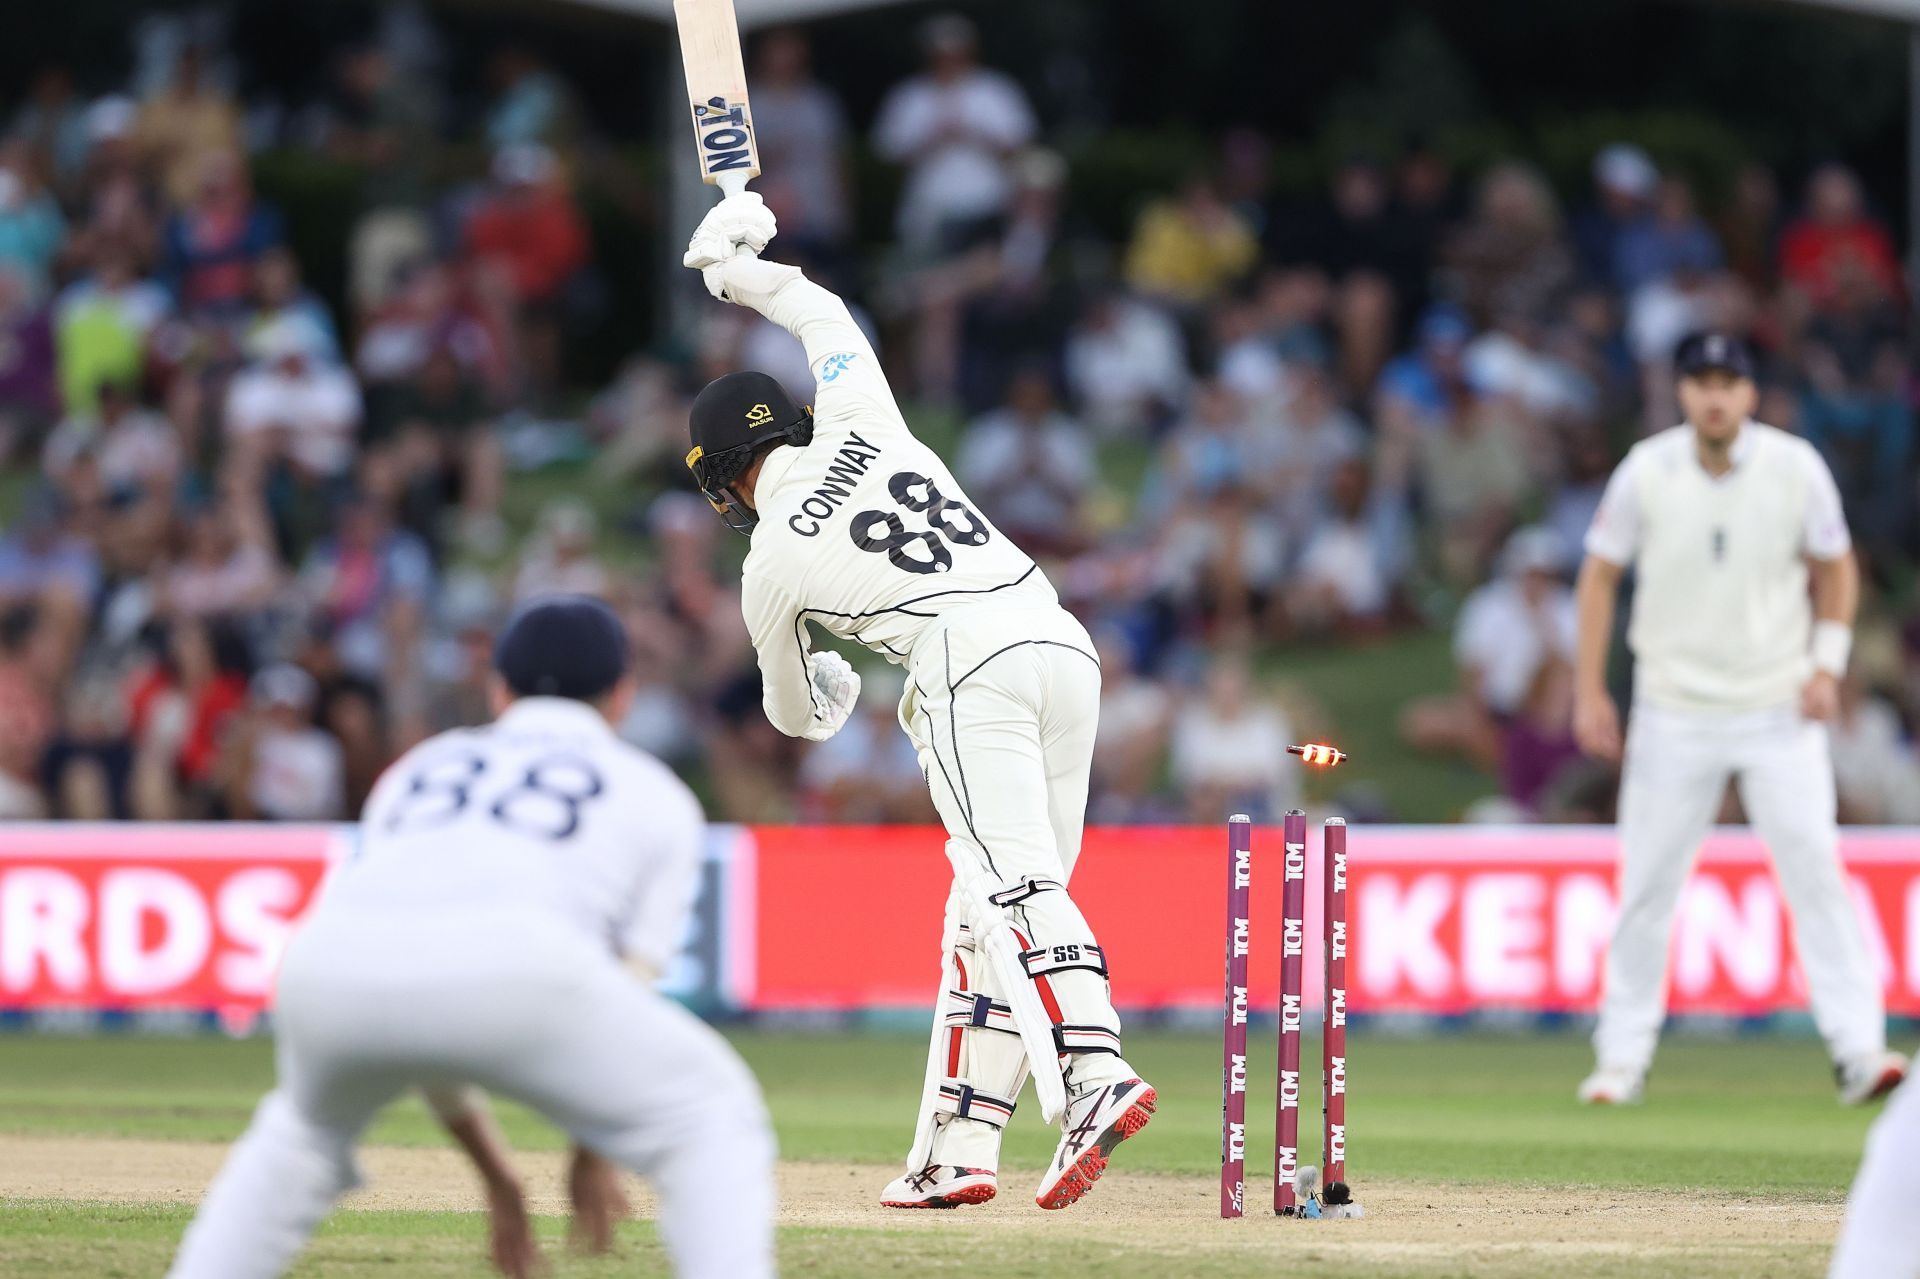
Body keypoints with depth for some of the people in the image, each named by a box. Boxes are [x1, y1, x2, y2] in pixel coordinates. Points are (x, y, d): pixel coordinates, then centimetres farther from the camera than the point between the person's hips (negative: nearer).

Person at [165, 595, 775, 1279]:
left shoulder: (416, 769, 39)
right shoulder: (652, 792, 30)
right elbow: (625, 994, 24)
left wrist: (495, 1175, 44)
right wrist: (591, 1157, 37)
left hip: (331, 964, 4)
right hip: (513, 962, -4)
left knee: (307, 1126, 36)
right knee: (708, 1115, 17)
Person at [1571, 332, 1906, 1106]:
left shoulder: (1795, 469, -7)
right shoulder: (1647, 472, -7)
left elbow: (1835, 568, 7)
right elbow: (1599, 576, 3)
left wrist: (1827, 664, -5)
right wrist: (1589, 690, -1)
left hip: (1779, 709, 0)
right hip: (1674, 714, 0)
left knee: (1816, 870, -8)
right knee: (1648, 883, 3)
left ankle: (1858, 1049, -8)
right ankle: (1623, 1056, 13)